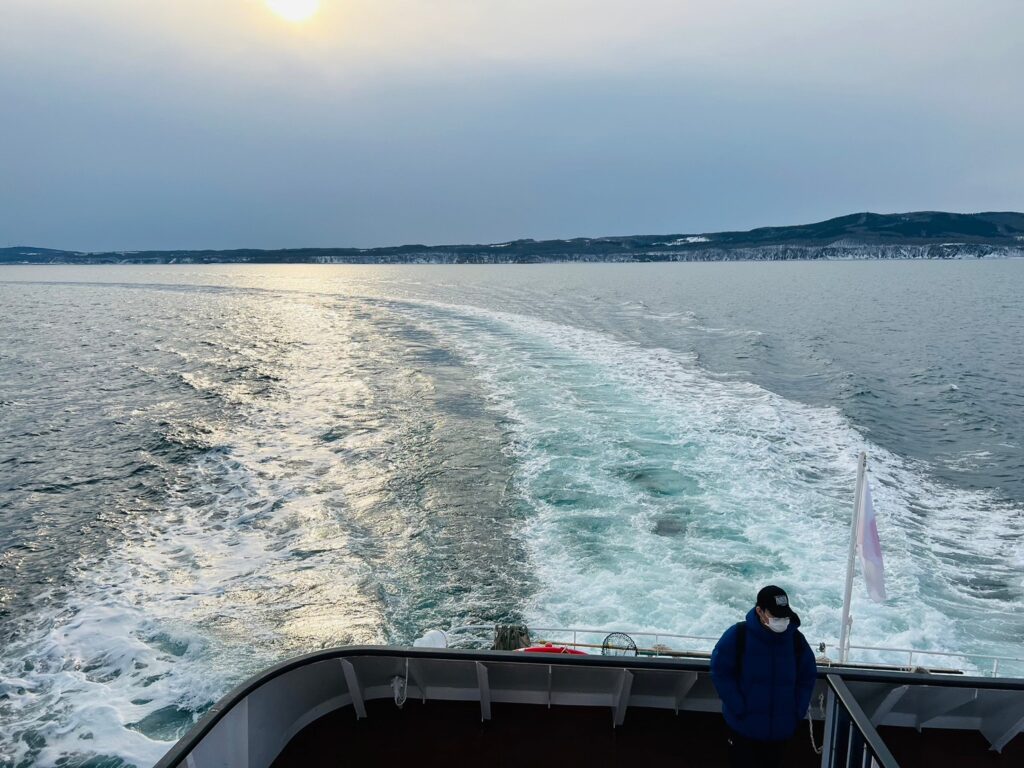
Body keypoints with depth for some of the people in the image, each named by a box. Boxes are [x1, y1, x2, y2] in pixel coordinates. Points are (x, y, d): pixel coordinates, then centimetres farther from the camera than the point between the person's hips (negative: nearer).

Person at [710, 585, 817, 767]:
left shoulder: (796, 639, -4)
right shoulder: (737, 635, -16)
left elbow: (808, 677, 7)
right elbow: (720, 673, -12)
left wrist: (798, 711, -1)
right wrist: (739, 709, -16)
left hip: (781, 728, 3)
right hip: (743, 726, -3)